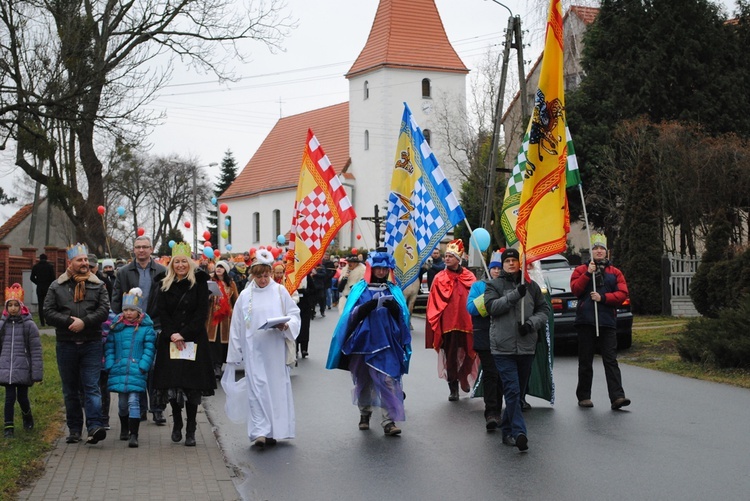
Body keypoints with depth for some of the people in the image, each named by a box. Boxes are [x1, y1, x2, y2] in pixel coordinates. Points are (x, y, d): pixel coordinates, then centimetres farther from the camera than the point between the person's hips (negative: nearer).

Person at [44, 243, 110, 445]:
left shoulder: (98, 286, 7)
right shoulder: (57, 286, 7)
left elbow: (104, 310, -3)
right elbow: (48, 311, -1)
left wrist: (84, 322, -16)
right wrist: (69, 322, -14)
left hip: (91, 344, -1)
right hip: (66, 345, 1)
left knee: (92, 387, -9)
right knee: (70, 390, 8)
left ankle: (95, 426, -17)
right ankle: (74, 430, 16)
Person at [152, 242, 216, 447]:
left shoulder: (199, 283, 3)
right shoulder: (165, 285, 11)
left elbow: (202, 312, -3)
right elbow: (162, 312, 6)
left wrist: (184, 334, -11)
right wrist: (172, 334, -9)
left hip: (193, 341, -2)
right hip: (170, 341, 2)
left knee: (192, 385, -6)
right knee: (172, 382, -1)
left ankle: (190, 430, 0)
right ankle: (177, 424, 18)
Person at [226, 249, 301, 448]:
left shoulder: (280, 291, 4)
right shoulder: (245, 296, 5)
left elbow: (295, 314, 8)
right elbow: (237, 327, 8)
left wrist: (286, 325, -14)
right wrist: (235, 354, 8)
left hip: (276, 349, 1)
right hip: (254, 349, 0)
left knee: (277, 387, 4)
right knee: (257, 388, -7)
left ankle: (273, 431, 14)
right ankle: (260, 432, -10)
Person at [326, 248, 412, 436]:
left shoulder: (394, 290, 8)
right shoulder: (360, 289, 4)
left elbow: (402, 318, 1)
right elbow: (353, 314, -6)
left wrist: (394, 307, -20)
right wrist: (371, 304, -22)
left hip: (386, 343, 0)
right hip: (363, 341, 0)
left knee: (388, 380, -11)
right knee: (363, 380, 10)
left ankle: (389, 420, -12)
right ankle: (365, 413, 30)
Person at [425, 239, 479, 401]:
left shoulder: (469, 277, 6)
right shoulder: (440, 278, 1)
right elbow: (434, 304, 1)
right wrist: (435, 324, -6)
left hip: (466, 323, 1)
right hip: (448, 323, -1)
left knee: (468, 353, 3)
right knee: (451, 355, 2)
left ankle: (464, 376, 29)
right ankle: (453, 388, 11)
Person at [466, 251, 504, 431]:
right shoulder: (479, 286, 7)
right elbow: (471, 307, -6)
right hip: (485, 338, -3)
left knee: (501, 375, 9)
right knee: (490, 373, -12)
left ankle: (497, 411, 19)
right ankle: (491, 413, -15)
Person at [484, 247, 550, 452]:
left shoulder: (531, 286, 12)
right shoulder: (494, 285, 5)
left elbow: (544, 309, 12)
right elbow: (492, 306, -10)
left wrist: (532, 323, -7)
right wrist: (515, 294, -19)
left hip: (526, 347, 4)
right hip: (503, 347, -3)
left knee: (517, 391, 12)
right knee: (512, 391, -13)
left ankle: (507, 430, 25)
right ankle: (519, 433, -19)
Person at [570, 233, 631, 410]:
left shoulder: (615, 272, 12)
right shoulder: (581, 270, 10)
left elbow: (622, 294, 1)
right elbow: (575, 289, -5)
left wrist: (603, 297, -11)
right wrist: (588, 274, -13)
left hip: (608, 322, 0)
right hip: (586, 321, 0)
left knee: (610, 360, -7)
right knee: (585, 361, 6)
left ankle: (617, 397, -14)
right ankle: (583, 396, 14)